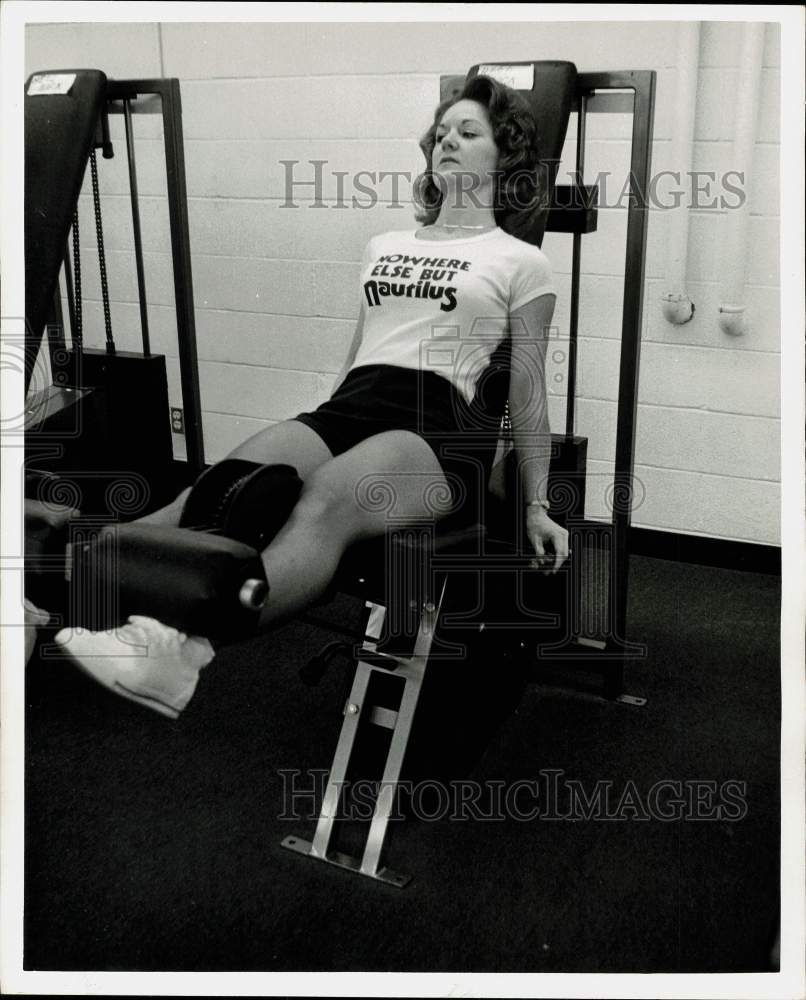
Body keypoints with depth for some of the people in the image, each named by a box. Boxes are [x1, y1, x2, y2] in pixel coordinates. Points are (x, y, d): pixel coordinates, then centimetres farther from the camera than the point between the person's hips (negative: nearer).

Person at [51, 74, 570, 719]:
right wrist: (319, 440, 27)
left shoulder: (521, 262, 13)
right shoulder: (385, 245, 27)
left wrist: (536, 506, 11)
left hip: (440, 424, -5)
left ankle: (185, 648, -61)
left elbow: (527, 396, 12)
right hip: (347, 405, 5)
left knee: (325, 501, -39)